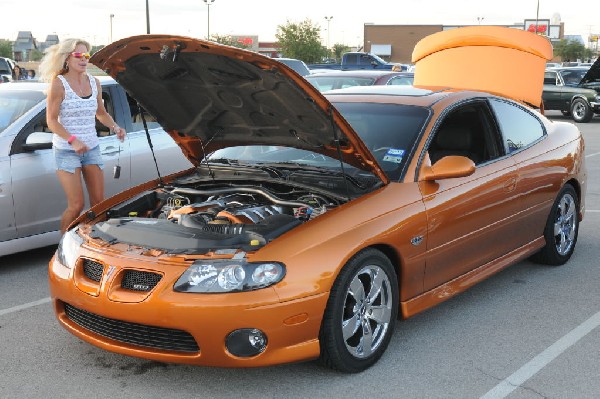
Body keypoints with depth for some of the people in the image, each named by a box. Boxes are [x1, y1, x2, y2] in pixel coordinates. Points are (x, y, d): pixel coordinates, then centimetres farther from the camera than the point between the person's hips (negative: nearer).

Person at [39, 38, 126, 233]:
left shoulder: (94, 83, 7)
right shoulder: (59, 84, -10)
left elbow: (101, 113, 19)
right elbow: (51, 121, -11)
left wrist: (115, 127, 0)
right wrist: (73, 140, -24)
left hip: (92, 149, 6)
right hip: (66, 151, -5)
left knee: (98, 202, 4)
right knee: (76, 205, -8)